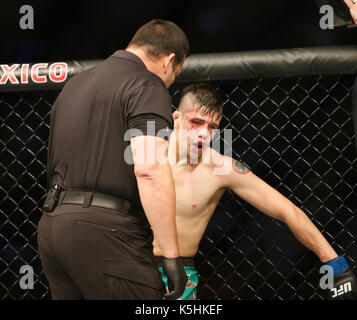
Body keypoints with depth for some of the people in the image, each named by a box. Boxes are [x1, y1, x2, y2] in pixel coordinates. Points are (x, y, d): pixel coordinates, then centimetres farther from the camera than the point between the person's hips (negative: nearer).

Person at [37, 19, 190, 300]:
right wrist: (172, 255, -18)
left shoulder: (74, 85, 22)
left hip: (52, 224, 9)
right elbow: (150, 169, -18)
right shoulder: (147, 86, -5)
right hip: (105, 231, -8)